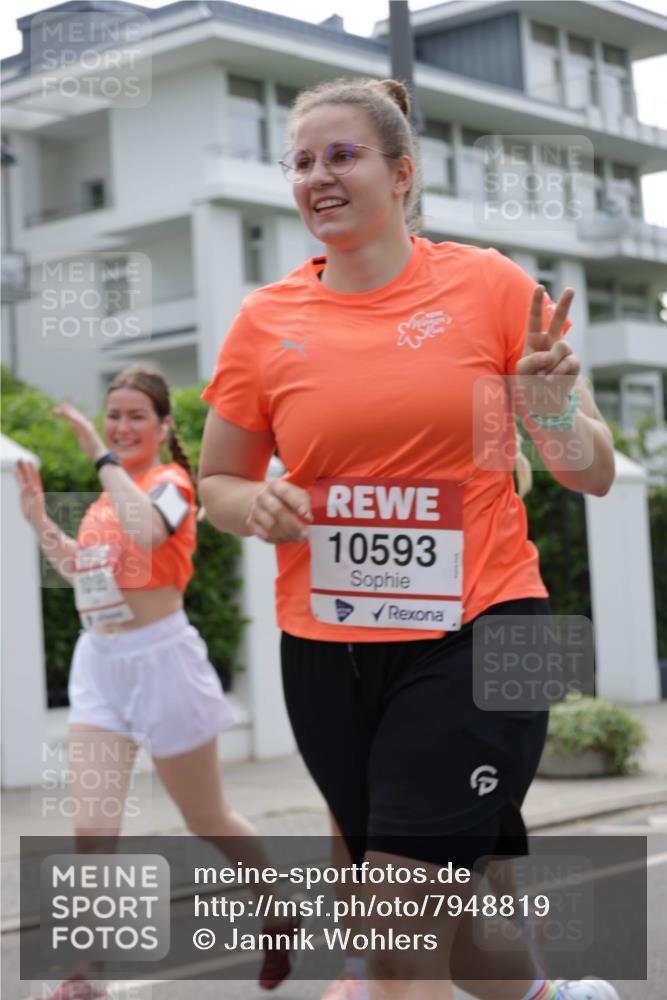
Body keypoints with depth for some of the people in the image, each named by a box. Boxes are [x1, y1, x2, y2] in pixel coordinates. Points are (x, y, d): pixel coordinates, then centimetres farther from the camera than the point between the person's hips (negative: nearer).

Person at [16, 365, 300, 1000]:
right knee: (92, 829, -4)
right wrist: (38, 518, 12)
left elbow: (146, 530, -34)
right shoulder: (110, 490, 12)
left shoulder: (172, 481, -10)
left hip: (159, 659, -6)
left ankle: (281, 918, 33)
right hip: (100, 662, 6)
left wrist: (101, 454, -28)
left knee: (207, 820, 10)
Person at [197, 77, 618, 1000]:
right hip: (327, 655, 4)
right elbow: (216, 483, 14)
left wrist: (551, 408, -19)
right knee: (446, 924, 16)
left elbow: (594, 474, 1)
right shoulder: (266, 320, 2)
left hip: (473, 639, -3)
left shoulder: (489, 285, -3)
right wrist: (256, 506, -8)